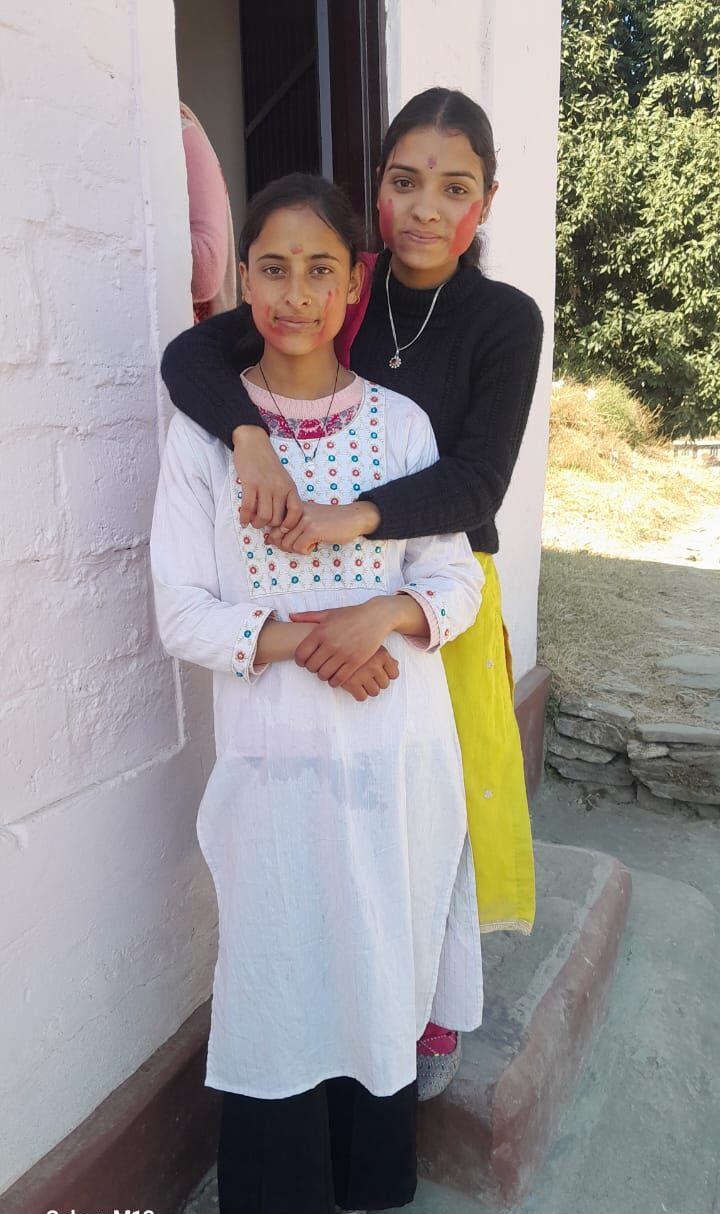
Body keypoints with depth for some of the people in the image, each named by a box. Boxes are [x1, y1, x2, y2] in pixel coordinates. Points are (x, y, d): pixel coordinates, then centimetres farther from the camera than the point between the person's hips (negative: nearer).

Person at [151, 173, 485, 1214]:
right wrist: (297, 638, -19)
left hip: (400, 756, 2)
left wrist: (382, 614, -18)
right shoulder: (203, 430, -3)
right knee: (279, 985, 10)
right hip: (274, 758, -1)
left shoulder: (401, 422, 1)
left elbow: (457, 581, 2)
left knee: (383, 971, 15)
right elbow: (182, 612, -5)